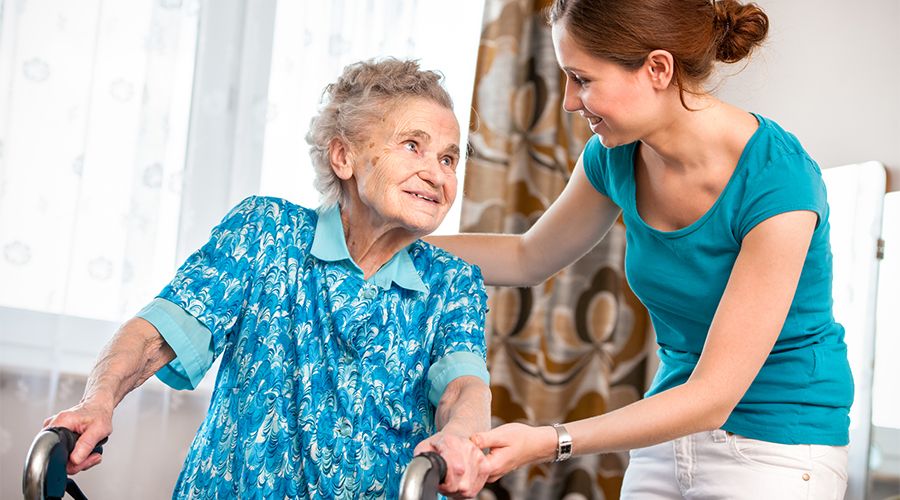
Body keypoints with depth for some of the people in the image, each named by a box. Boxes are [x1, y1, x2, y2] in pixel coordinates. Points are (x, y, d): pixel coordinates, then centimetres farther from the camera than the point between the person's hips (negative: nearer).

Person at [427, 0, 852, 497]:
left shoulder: (777, 183, -26)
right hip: (670, 434, 6)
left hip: (779, 449, -6)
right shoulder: (617, 156, -6)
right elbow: (530, 258, 14)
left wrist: (546, 443, -35)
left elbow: (713, 399, -27)